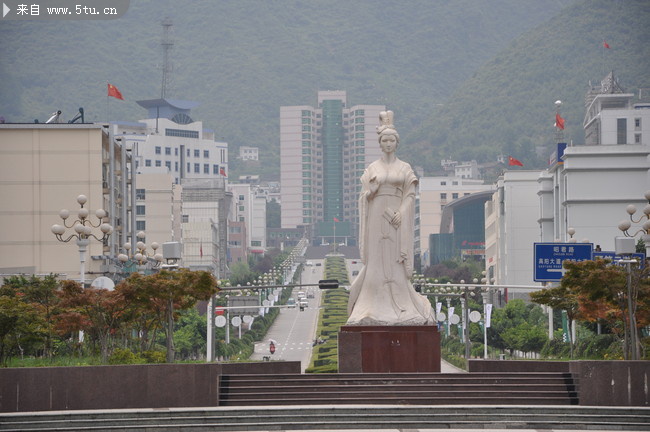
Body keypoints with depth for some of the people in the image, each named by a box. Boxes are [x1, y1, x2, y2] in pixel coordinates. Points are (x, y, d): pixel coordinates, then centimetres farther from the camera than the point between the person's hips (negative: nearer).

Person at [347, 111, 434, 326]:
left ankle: (401, 309, 1)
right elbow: (364, 196, 6)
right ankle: (376, 310, -2)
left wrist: (401, 213, -11)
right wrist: (372, 188, -12)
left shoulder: (405, 168, 7)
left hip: (397, 219, -1)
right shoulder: (372, 169, 9)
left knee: (396, 263, -2)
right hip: (376, 217, 1)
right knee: (376, 262, -3)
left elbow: (410, 195, 2)